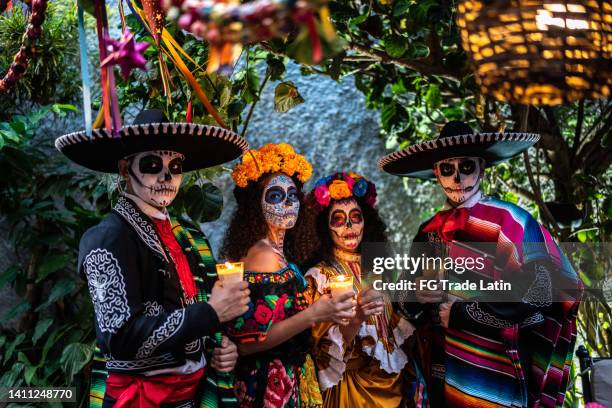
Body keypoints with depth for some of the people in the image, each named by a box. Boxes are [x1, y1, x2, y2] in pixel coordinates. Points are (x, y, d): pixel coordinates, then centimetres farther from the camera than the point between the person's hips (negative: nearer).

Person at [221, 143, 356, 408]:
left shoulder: (279, 253, 7)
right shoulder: (263, 255, -19)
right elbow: (247, 342, -24)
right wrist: (314, 313, -28)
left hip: (292, 379, 9)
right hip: (274, 385, -9)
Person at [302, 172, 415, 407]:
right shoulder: (319, 276, -13)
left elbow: (395, 327, 11)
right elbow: (325, 351, -19)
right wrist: (357, 318, -31)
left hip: (393, 380, 5)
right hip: (352, 386, -5)